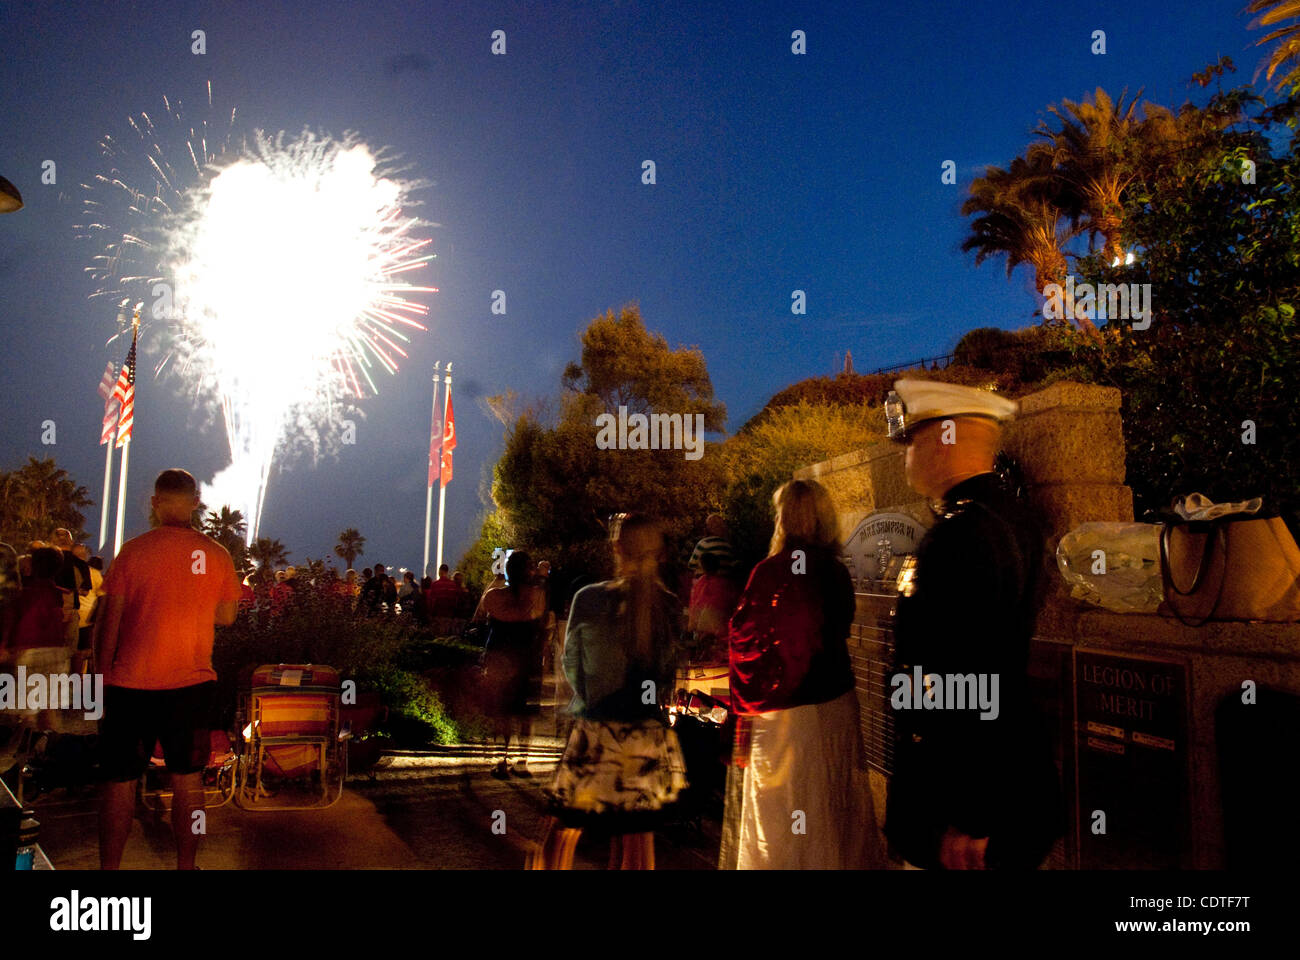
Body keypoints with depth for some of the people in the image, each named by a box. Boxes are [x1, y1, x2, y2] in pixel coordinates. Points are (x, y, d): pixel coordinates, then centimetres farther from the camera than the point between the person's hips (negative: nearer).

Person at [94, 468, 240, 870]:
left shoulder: (132, 552, -6)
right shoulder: (216, 555, -1)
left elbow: (109, 621, -4)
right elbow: (227, 615, 9)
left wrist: (102, 678, 4)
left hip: (131, 684, -1)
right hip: (192, 685, 2)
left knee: (120, 781, 8)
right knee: (187, 778, 10)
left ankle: (109, 867, 12)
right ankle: (186, 865, 17)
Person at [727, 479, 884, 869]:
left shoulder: (772, 572, -18)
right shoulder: (839, 572, 0)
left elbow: (746, 640, -13)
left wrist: (743, 703, 0)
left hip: (788, 711, -6)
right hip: (838, 703, 6)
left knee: (784, 816, 9)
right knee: (834, 806, 20)